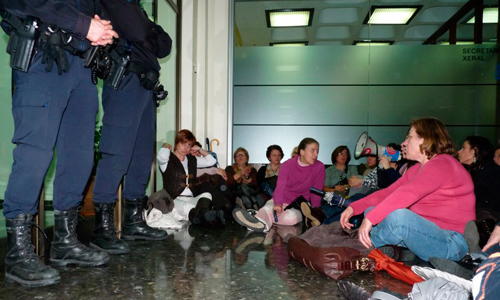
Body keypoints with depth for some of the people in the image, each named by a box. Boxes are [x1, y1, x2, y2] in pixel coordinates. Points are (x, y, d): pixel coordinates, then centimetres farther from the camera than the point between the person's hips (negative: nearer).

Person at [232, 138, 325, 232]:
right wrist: (278, 204, -32)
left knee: (291, 217, -36)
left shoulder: (319, 167, -6)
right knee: (268, 208, -33)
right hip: (280, 201, 1)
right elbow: (279, 189, -11)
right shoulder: (287, 165, -4)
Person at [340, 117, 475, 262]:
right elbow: (388, 192, 10)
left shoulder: (442, 165, -15)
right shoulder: (417, 169, 17)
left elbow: (406, 194, -29)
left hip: (453, 244, -9)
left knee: (398, 216, -34)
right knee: (372, 210, 5)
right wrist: (353, 208, 0)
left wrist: (370, 219, -33)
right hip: (427, 233, 9)